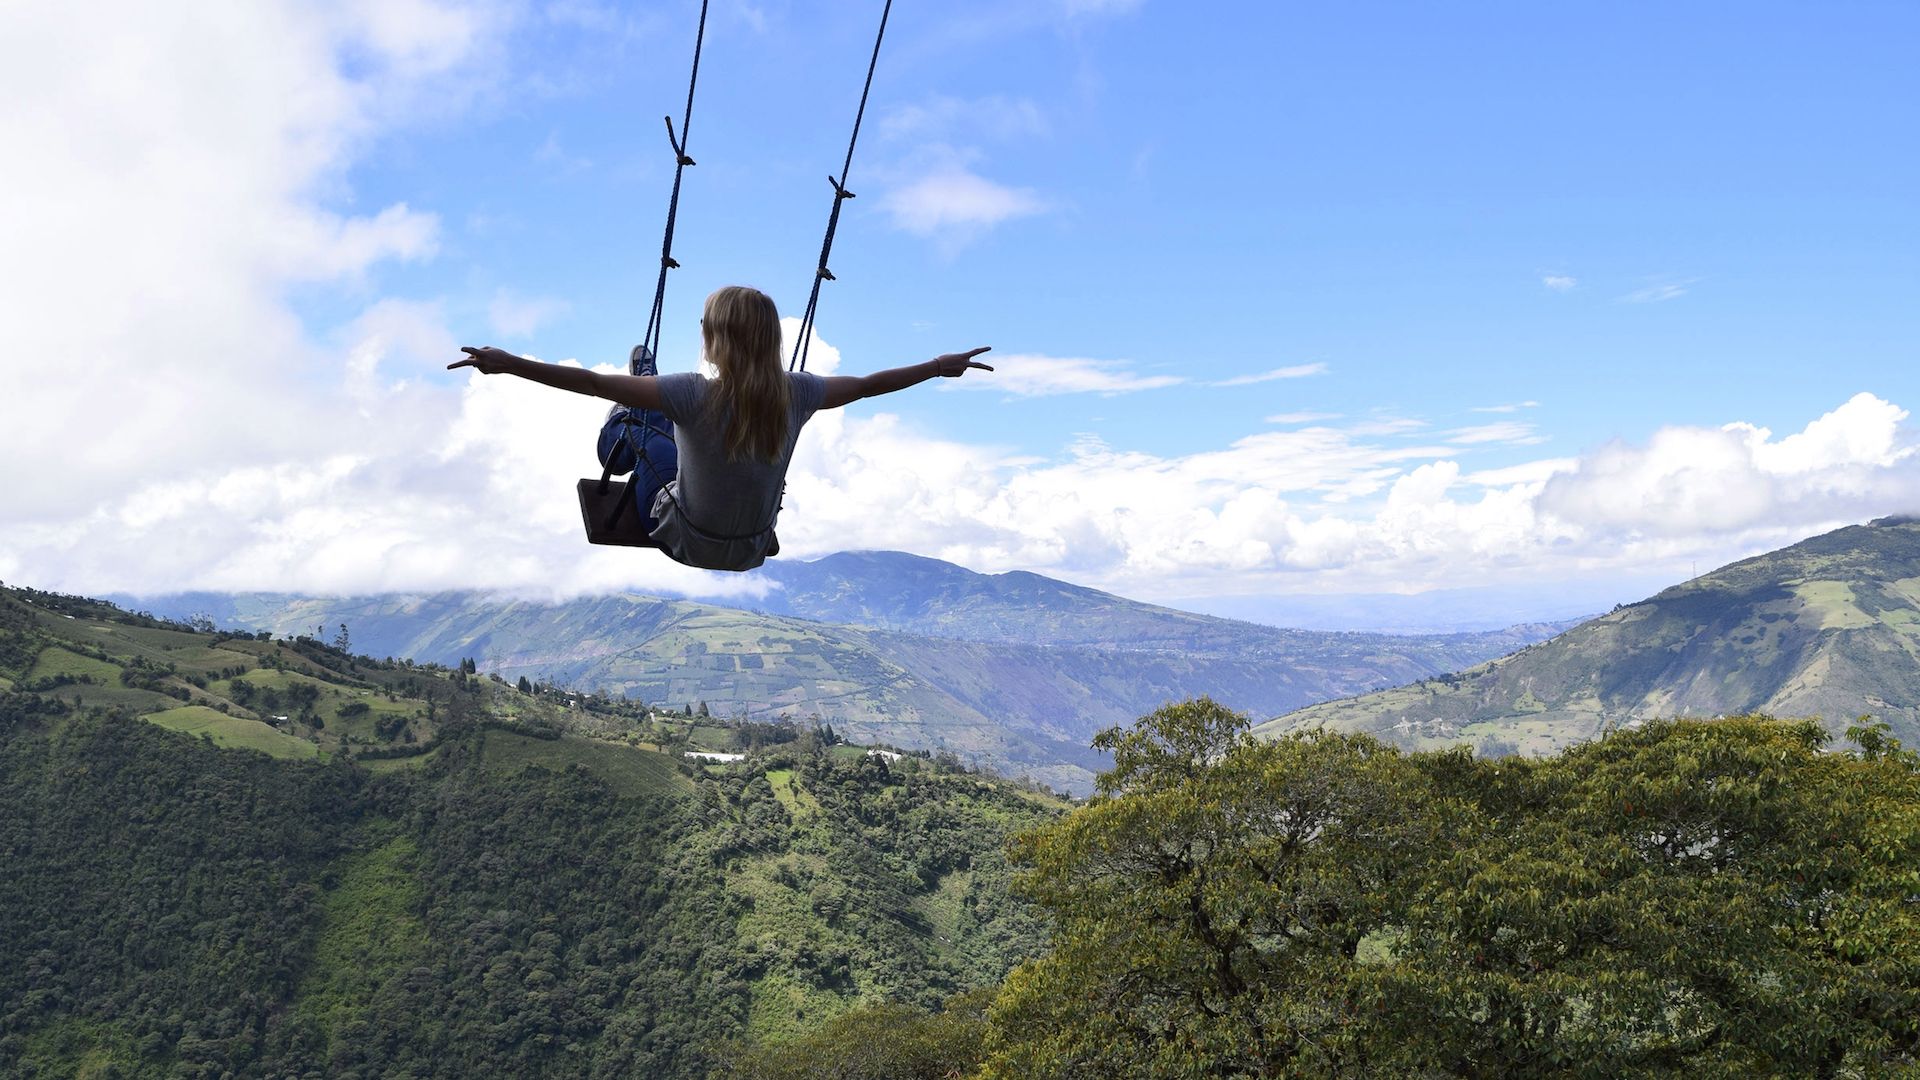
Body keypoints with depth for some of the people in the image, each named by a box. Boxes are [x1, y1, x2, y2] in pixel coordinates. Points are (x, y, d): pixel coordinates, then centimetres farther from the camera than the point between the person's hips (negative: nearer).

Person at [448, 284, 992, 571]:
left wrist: (512, 363, -28)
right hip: (753, 552, 3)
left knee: (651, 450, 26)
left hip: (689, 546, -3)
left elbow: (592, 383, -33)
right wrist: (940, 366, 9)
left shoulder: (693, 395, -30)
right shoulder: (796, 394, -19)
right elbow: (868, 384, -5)